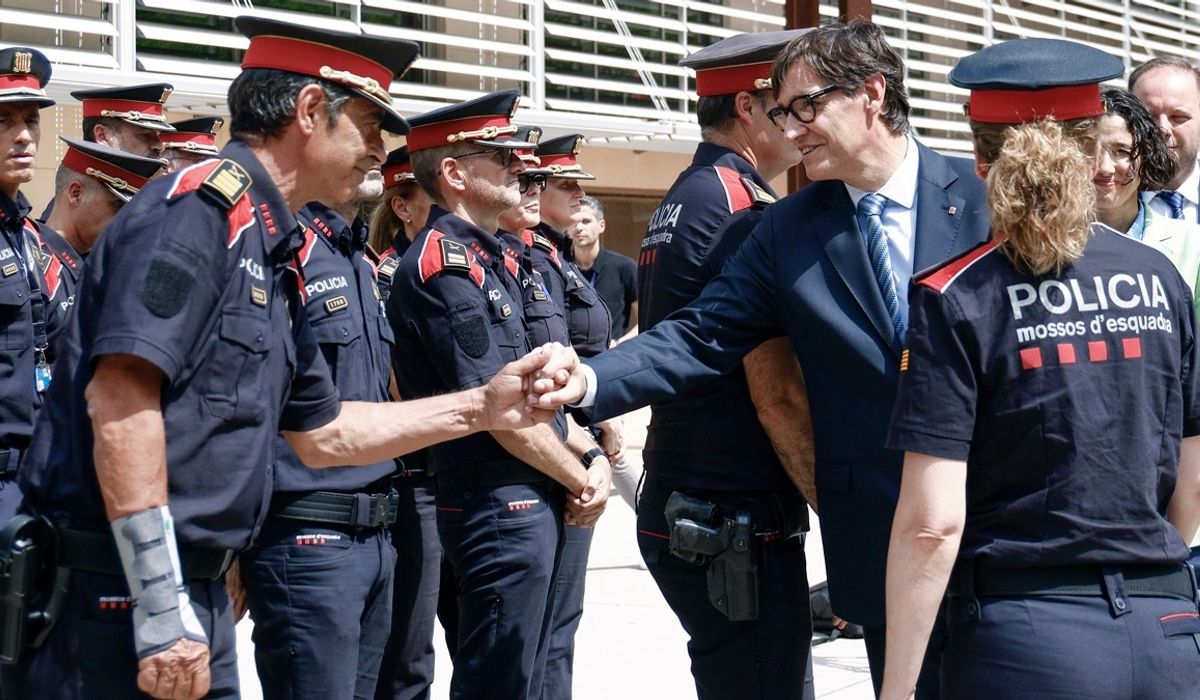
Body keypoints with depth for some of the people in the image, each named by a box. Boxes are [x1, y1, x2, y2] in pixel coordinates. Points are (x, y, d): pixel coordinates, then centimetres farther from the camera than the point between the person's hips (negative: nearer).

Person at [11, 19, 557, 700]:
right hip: (116, 596, -9)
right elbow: (120, 401, -23)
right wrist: (161, 607, -24)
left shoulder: (272, 250, 15)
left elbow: (320, 432, 23)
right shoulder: (198, 207, -13)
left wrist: (481, 408, 17)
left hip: (196, 594, 9)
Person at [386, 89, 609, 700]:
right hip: (499, 506, -9)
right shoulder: (443, 265, -16)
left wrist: (592, 461, 2)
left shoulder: (491, 258, 14)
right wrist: (582, 481, -9)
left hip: (536, 501, 9)